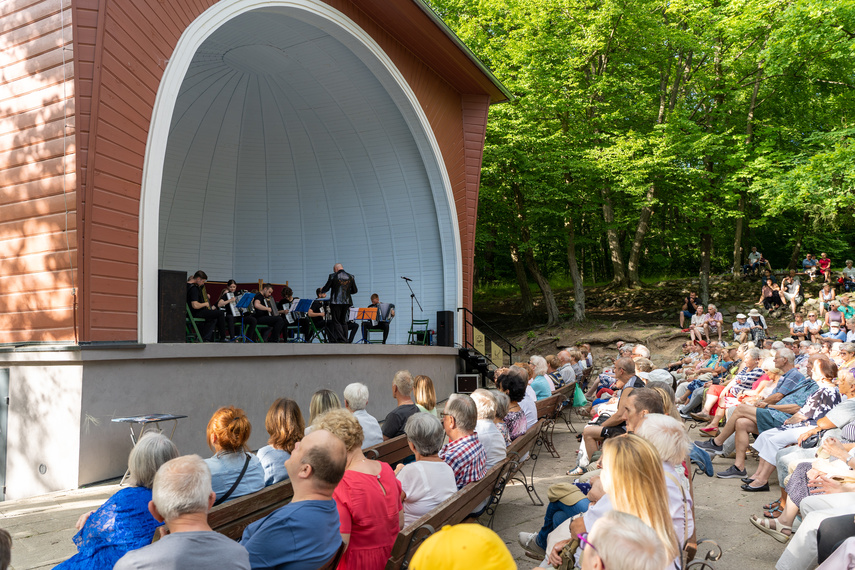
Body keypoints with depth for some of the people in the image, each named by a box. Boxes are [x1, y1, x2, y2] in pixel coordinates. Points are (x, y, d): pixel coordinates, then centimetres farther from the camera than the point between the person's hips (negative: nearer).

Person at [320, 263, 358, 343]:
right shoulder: (351, 277, 6)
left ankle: (341, 340, -9)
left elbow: (326, 289, 1)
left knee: (336, 321, 1)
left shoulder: (332, 276, -5)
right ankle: (345, 340, 10)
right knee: (343, 321, 14)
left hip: (336, 302, -4)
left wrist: (321, 290, 24)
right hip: (347, 301, 5)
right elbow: (355, 291, 10)